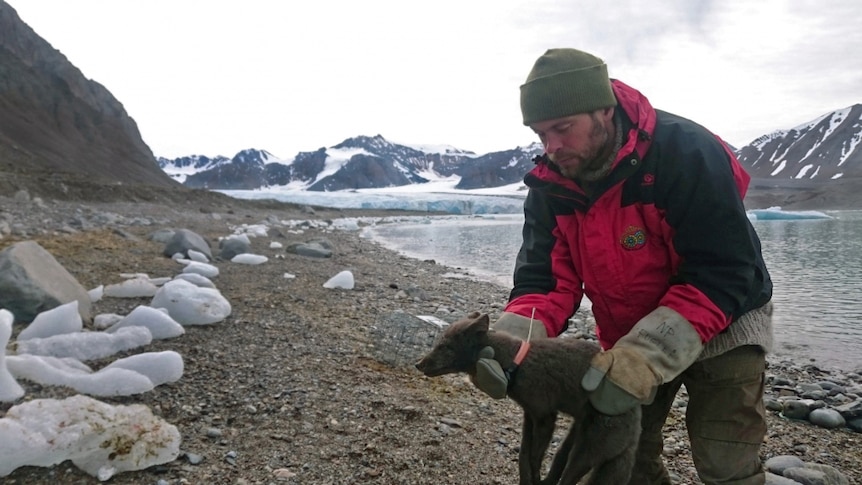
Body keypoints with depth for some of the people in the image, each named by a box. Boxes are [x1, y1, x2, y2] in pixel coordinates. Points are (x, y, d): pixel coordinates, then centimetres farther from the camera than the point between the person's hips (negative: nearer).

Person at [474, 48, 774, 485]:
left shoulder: (687, 153, -29)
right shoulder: (550, 185, -12)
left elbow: (722, 275, -31)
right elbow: (545, 277, -14)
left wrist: (646, 357, -40)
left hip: (720, 327, -4)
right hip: (627, 337, 5)